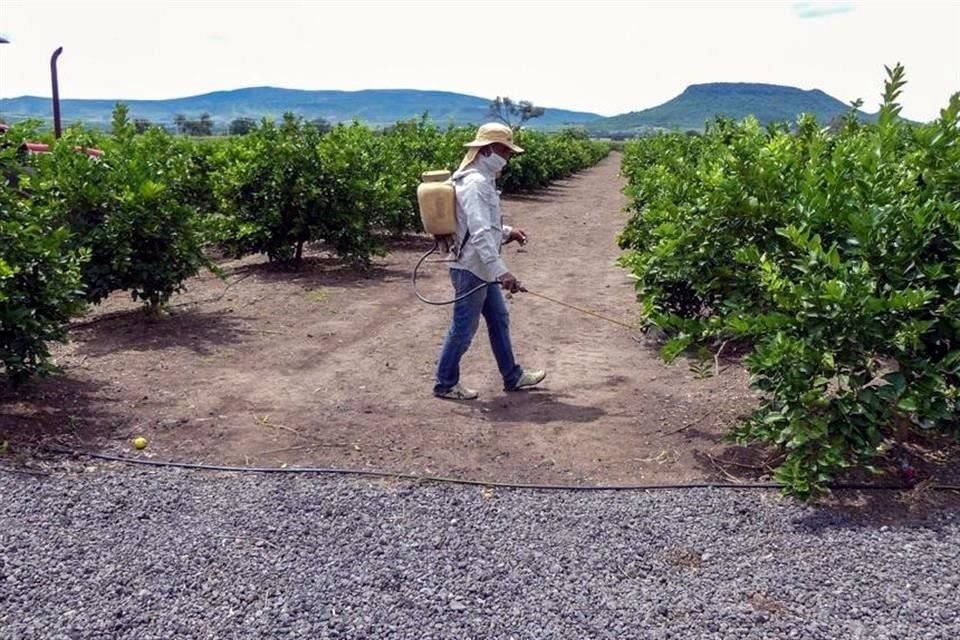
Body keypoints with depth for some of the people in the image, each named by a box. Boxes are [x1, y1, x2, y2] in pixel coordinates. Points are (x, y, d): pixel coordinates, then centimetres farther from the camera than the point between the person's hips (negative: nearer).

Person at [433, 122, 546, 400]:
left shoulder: (482, 180, 11)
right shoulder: (475, 184, -21)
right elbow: (480, 234, -30)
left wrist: (507, 232, 11)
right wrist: (501, 272, -33)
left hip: (482, 269, 11)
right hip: (471, 269, -11)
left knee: (499, 320, 17)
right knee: (464, 328, 1)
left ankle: (512, 377, 29)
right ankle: (445, 384, 16)